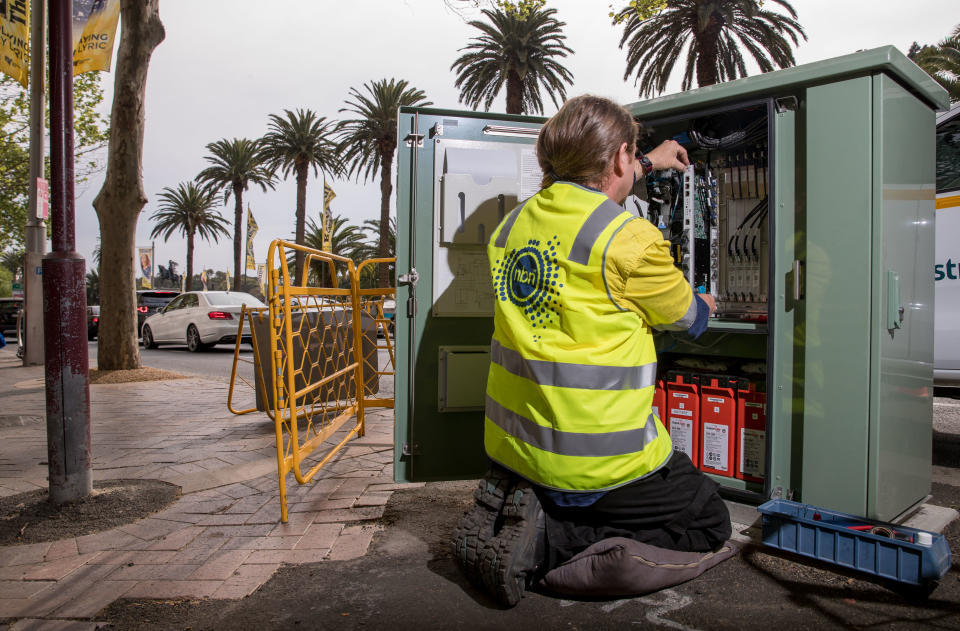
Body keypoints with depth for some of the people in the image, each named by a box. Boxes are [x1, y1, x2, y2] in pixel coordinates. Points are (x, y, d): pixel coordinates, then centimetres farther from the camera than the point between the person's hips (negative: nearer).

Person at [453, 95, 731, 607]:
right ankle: (547, 541, -7)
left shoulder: (514, 224, 4)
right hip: (597, 463, -7)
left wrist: (647, 163, 40)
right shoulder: (631, 238, -17)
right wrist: (705, 305, 27)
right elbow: (686, 318, 2)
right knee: (710, 523, 12)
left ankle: (504, 510, 5)